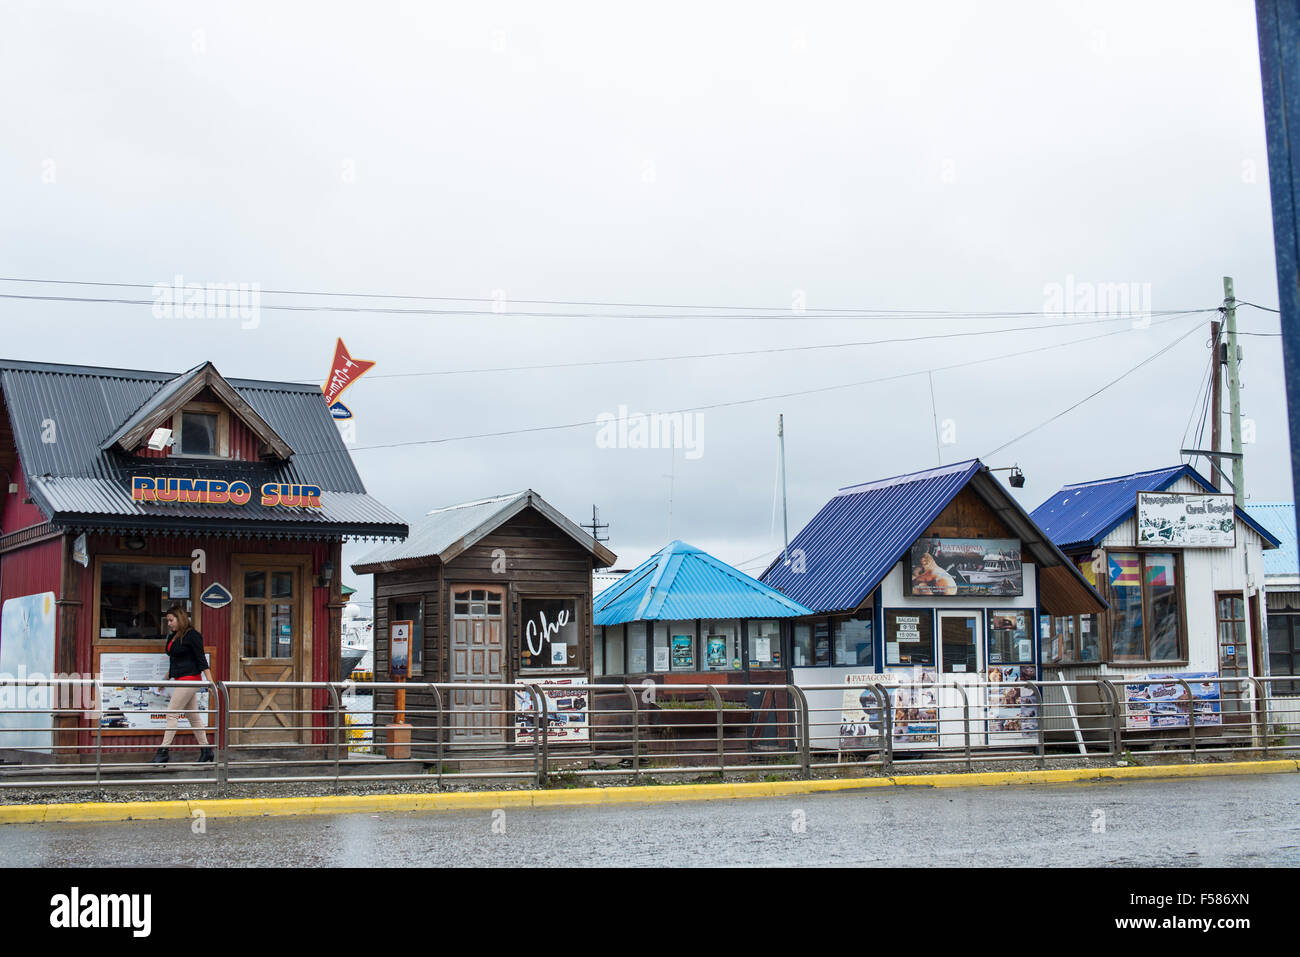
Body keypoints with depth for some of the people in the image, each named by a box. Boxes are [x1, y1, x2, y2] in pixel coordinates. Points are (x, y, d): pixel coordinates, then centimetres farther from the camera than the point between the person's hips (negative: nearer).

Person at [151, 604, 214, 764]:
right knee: (193, 716, 10)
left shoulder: (192, 636, -12)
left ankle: (164, 752, -8)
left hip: (190, 679, -9)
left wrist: (210, 681, -17)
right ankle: (205, 750, 15)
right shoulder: (173, 637, 14)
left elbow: (201, 659, -14)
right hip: (181, 680, 9)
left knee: (172, 714, -10)